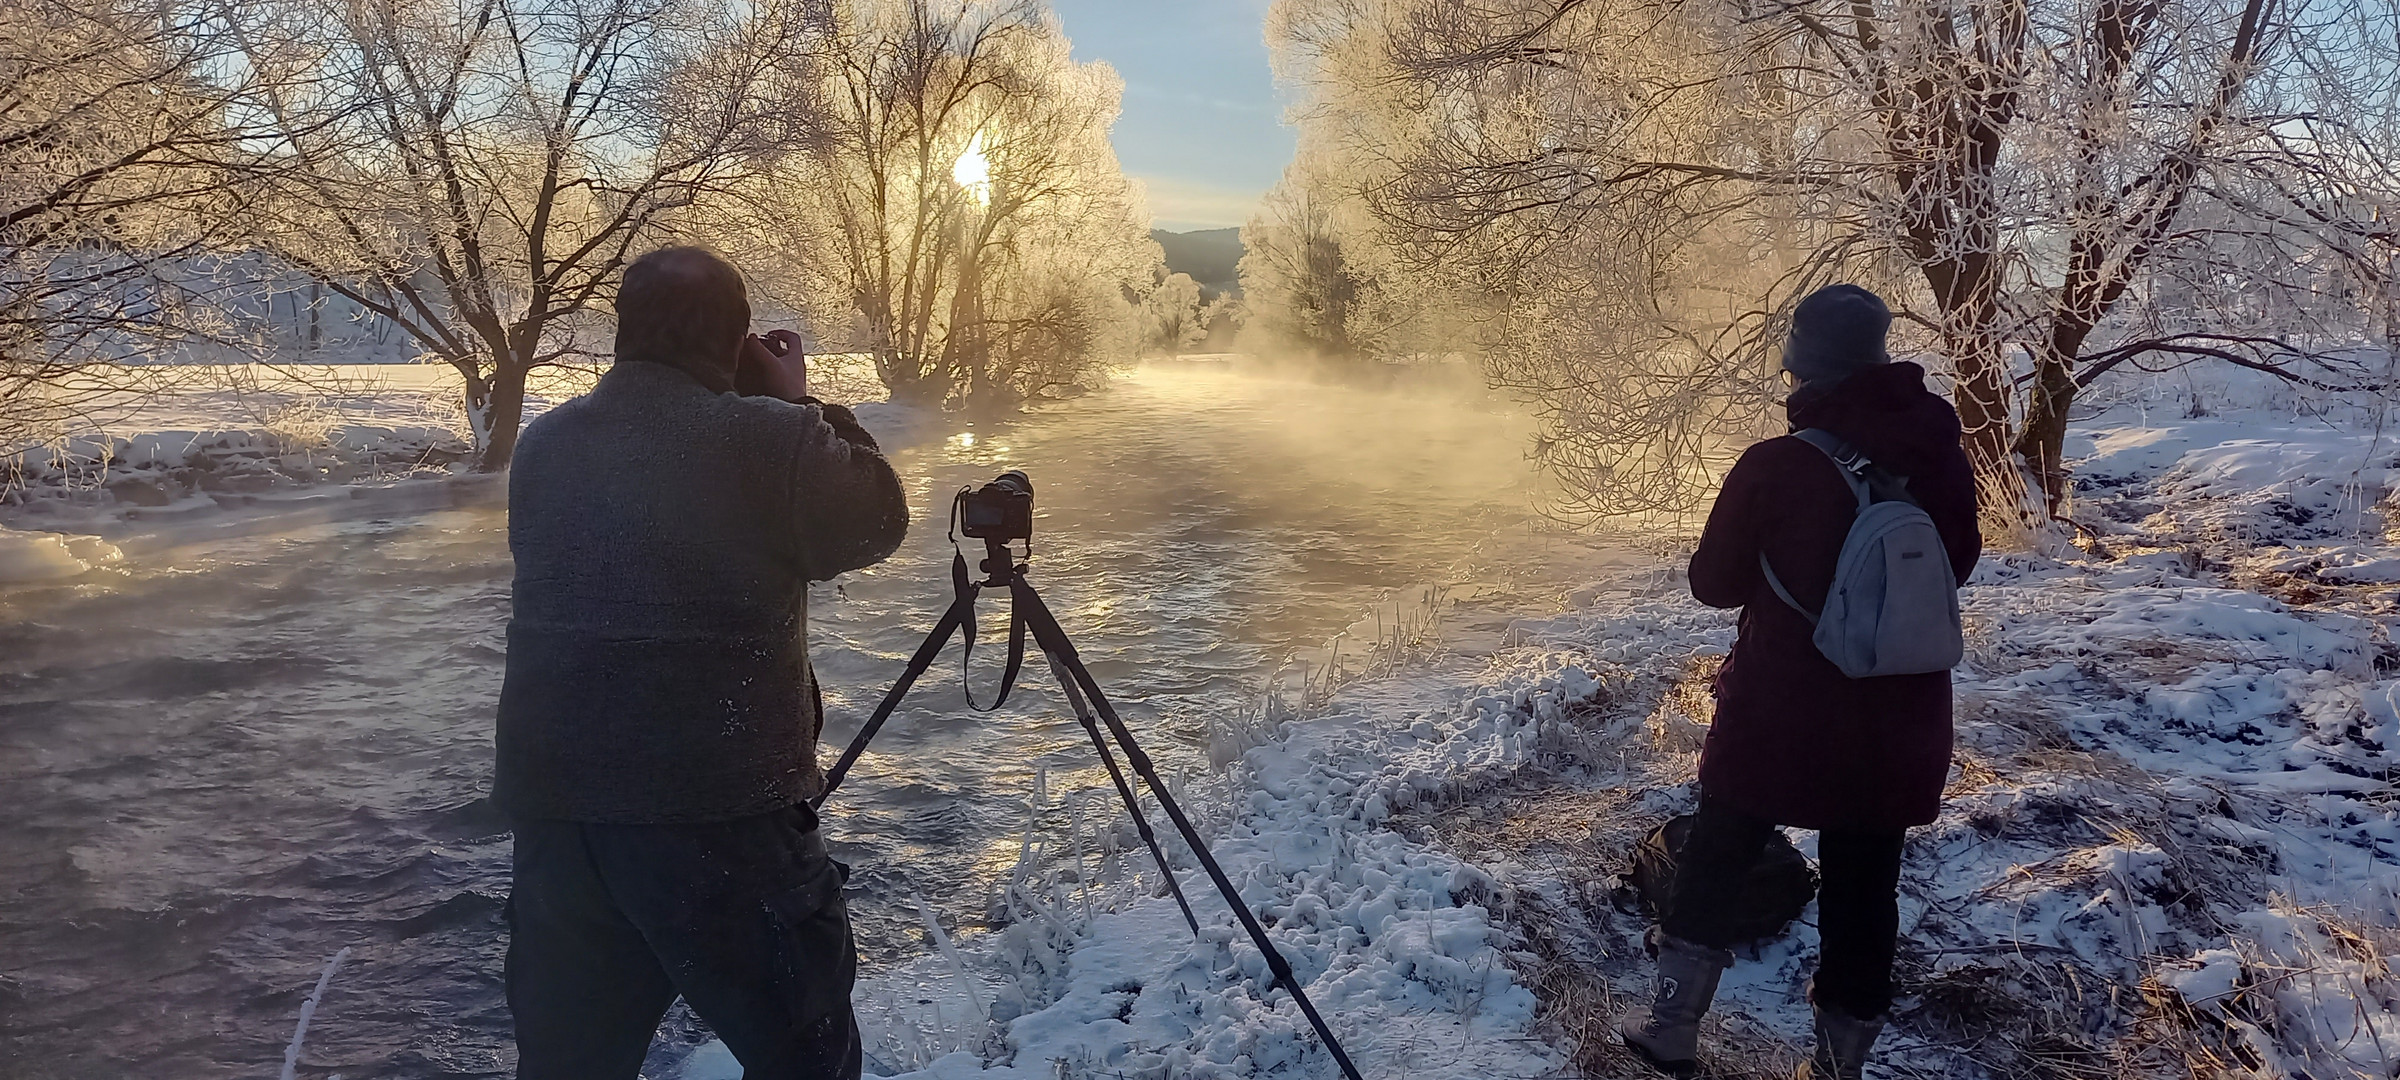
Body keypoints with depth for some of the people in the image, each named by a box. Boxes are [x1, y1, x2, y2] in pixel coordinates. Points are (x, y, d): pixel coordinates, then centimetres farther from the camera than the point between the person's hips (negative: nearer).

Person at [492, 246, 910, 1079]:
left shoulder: (542, 447, 7)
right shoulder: (767, 436, -11)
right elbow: (878, 521, 3)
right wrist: (801, 404, 11)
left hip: (551, 805, 6)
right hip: (721, 810, -6)